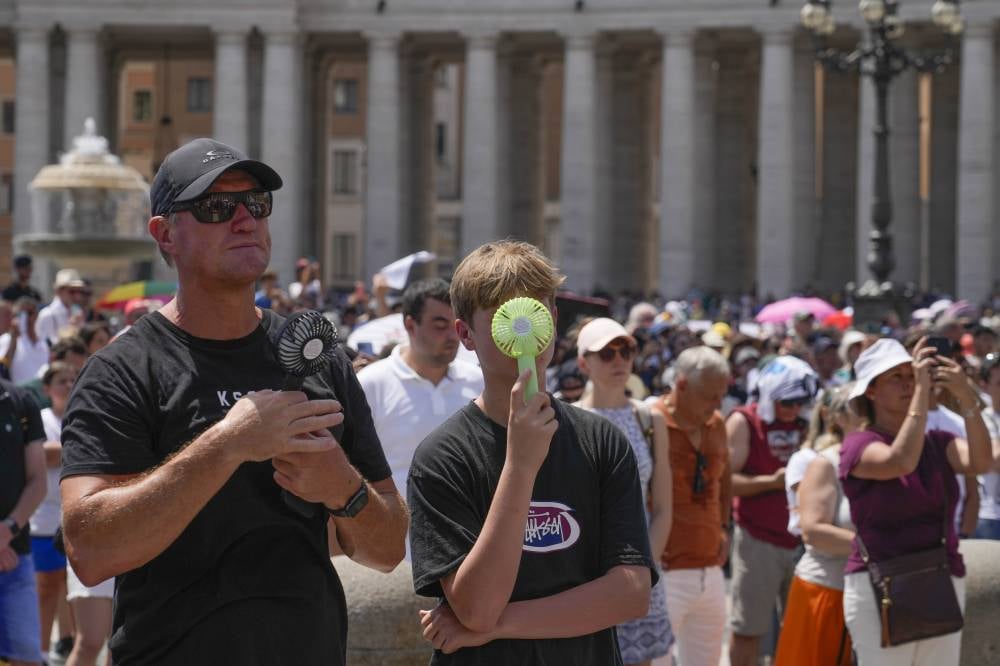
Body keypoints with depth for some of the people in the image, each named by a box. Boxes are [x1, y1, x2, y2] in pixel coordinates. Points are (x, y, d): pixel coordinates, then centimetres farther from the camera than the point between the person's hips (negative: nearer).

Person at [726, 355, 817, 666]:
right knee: (748, 628, 0)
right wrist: (771, 481, -25)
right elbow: (726, 480, -14)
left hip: (798, 537, 6)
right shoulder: (743, 422, -7)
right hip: (758, 540, -6)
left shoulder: (800, 424, 11)